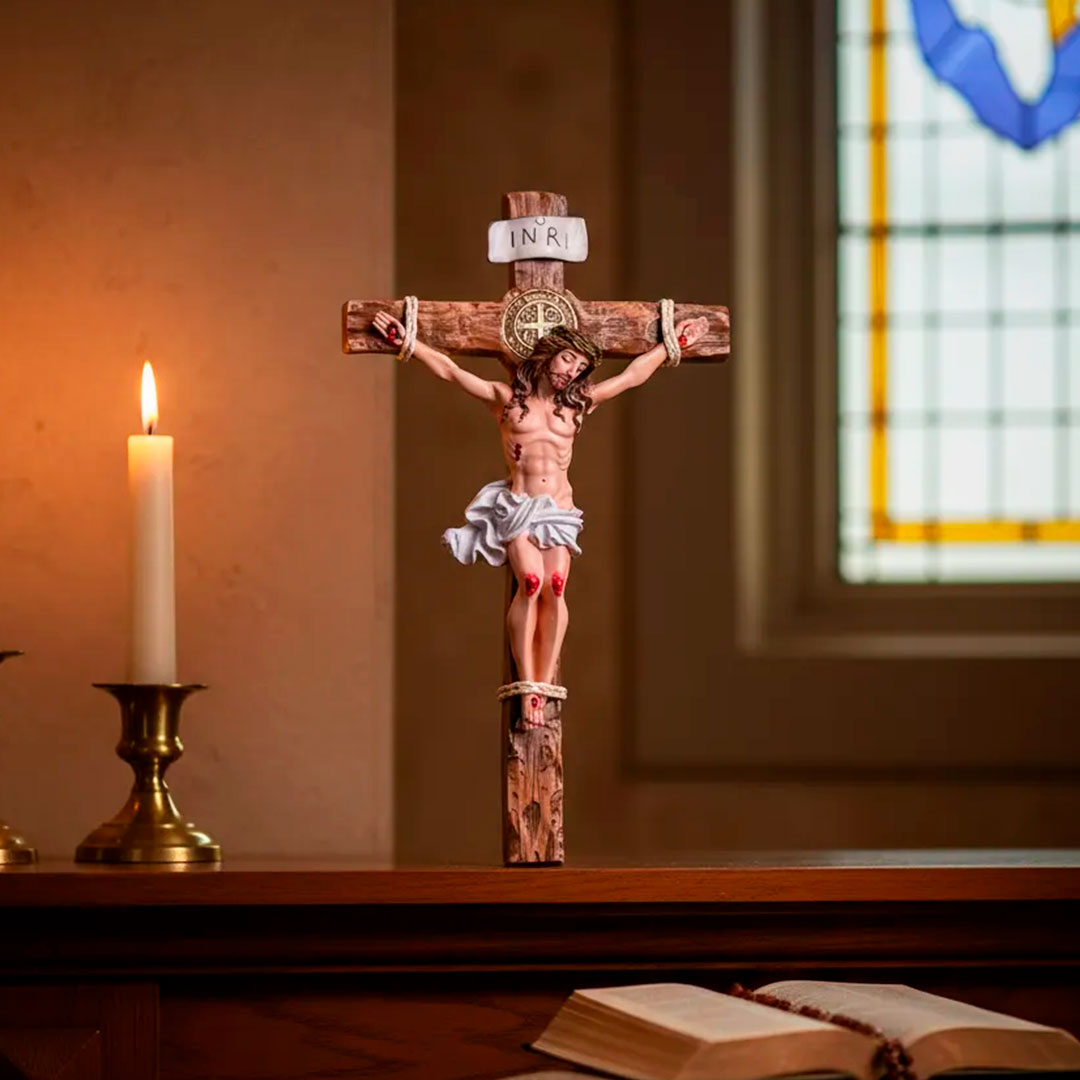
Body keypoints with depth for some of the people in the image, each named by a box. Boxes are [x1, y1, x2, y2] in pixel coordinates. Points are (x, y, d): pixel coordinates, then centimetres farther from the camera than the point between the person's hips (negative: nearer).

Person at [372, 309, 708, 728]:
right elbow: (449, 370, 8)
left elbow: (633, 374, 26)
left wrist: (674, 344, 30)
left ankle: (544, 684, -21)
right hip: (518, 505, -3)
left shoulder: (577, 404, 18)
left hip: (559, 509, 3)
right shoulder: (506, 398, 10)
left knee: (555, 586, -21)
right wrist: (406, 341, 3)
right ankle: (527, 685, -23)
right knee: (531, 580, -26)